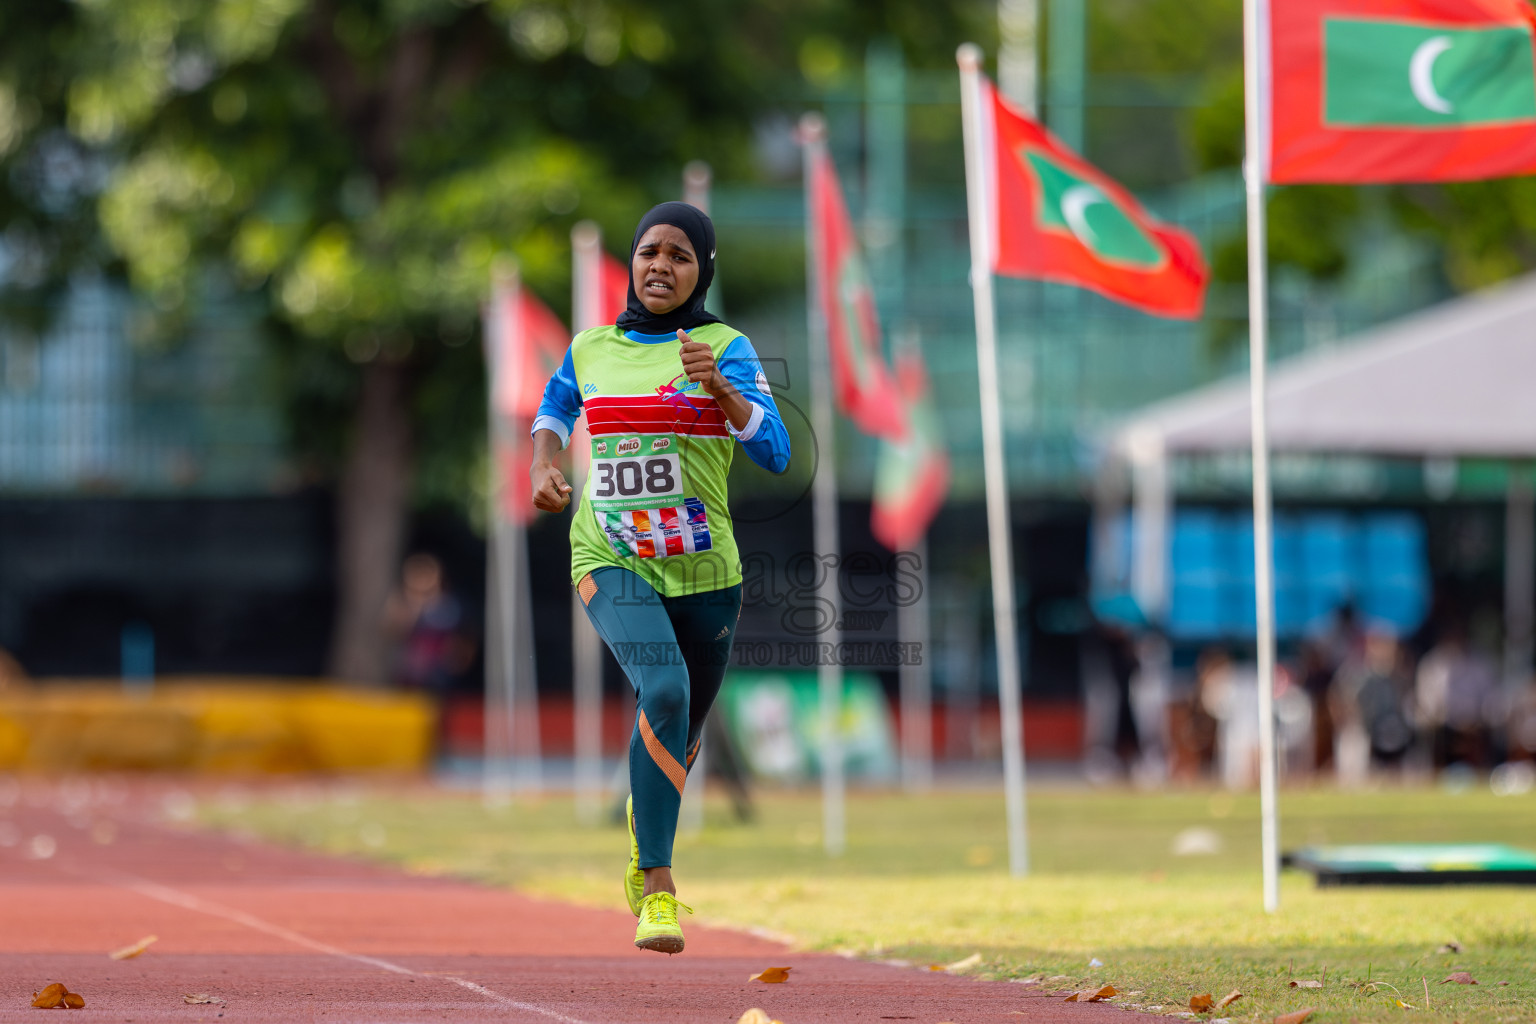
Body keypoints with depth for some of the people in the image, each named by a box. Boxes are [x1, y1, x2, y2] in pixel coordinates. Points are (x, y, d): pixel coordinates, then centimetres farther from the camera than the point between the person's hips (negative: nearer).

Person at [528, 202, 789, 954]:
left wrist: (719, 390, -29)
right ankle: (658, 889, -26)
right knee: (664, 691, -27)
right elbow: (554, 410, 26)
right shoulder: (590, 349, 5)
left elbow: (775, 453, -14)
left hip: (703, 570, 1)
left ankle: (645, 816, 53)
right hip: (611, 562, -1)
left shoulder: (726, 350, -3)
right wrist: (542, 466, 6)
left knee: (681, 730, 16)